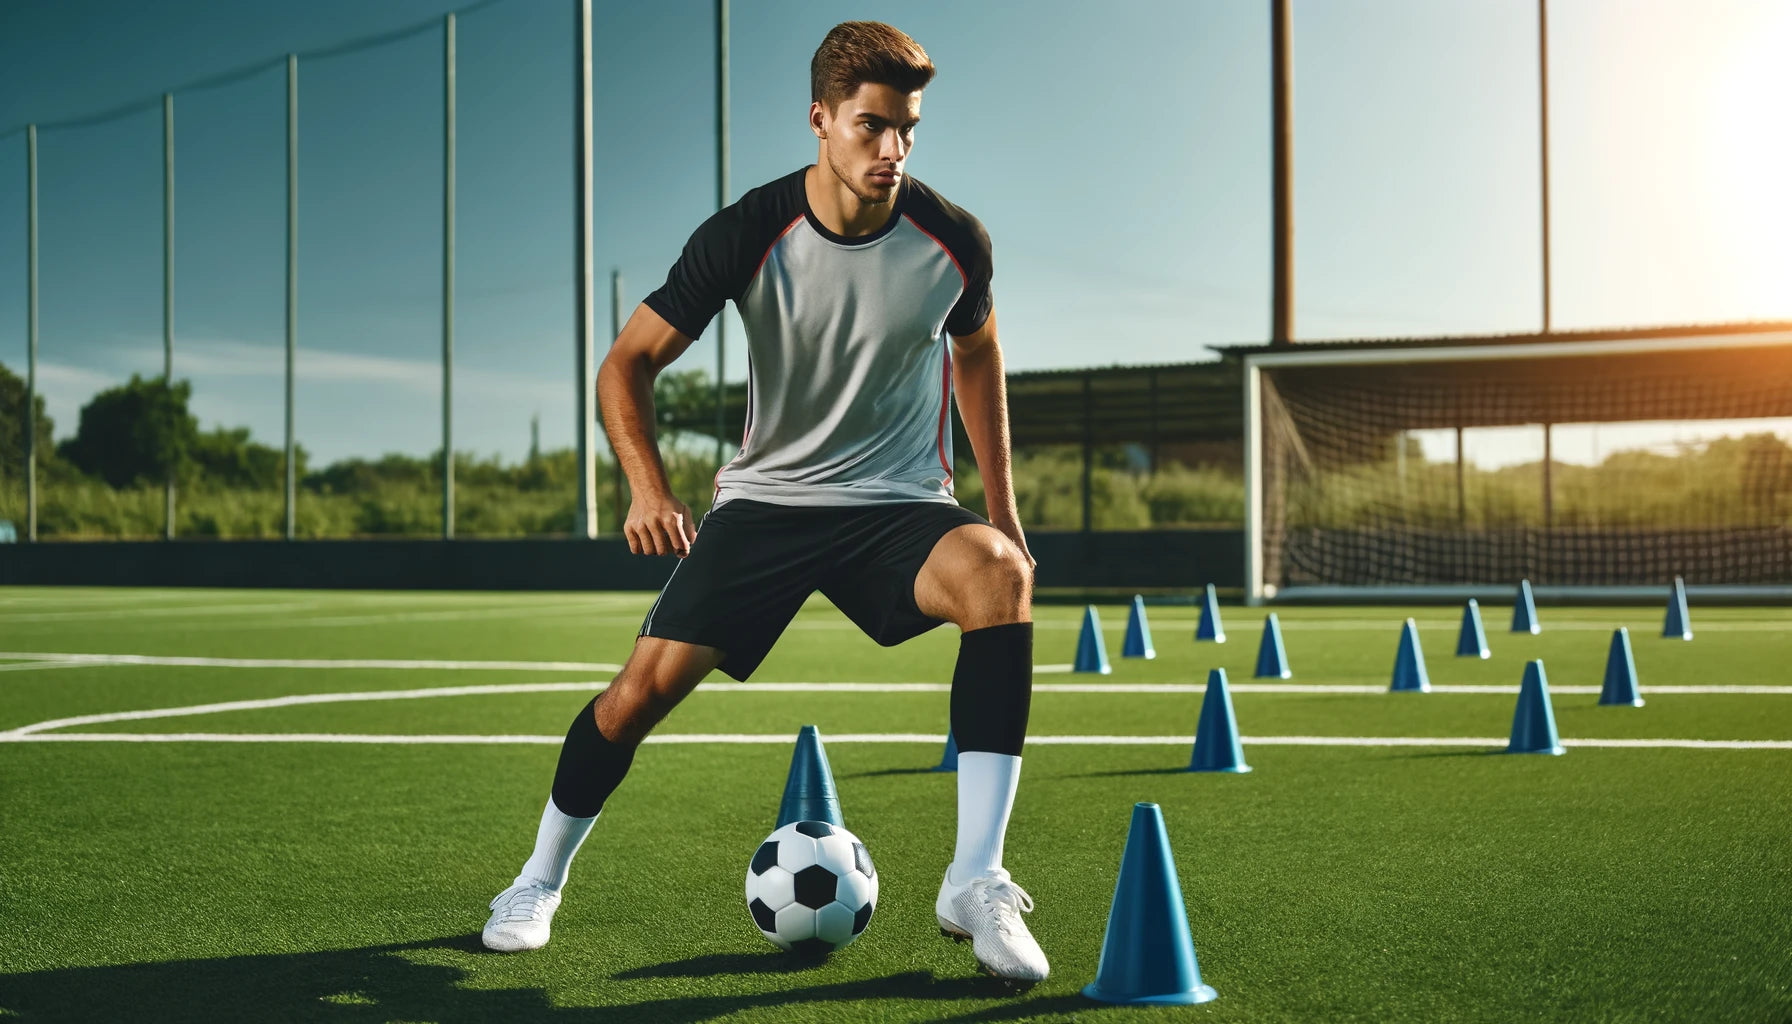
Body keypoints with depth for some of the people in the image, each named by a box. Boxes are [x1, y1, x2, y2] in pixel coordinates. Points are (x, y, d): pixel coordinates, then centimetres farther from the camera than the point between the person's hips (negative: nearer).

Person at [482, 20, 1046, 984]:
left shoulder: (953, 242, -8)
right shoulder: (746, 236, -13)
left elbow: (976, 354, 13)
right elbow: (627, 364, -4)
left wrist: (1002, 509, 10)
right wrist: (649, 487, -21)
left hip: (900, 504, 0)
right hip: (765, 498, 0)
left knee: (1000, 575, -32)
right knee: (645, 683, -12)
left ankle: (974, 883, -30)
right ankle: (538, 882, 16)